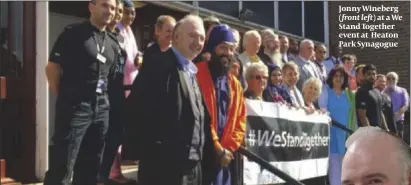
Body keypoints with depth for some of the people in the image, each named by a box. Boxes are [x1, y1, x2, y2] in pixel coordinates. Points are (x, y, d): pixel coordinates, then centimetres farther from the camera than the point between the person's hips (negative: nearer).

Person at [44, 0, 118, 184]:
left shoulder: (113, 44, 15)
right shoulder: (73, 33, -4)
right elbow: (52, 68, -6)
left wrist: (102, 99, 9)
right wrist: (65, 97, -2)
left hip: (101, 109, 7)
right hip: (75, 107, -6)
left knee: (89, 168, 14)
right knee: (61, 169, -8)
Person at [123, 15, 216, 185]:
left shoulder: (193, 73, 18)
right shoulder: (159, 65, -9)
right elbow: (136, 109, -16)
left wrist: (204, 157, 14)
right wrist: (143, 153, -17)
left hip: (194, 164, 9)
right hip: (165, 164, -9)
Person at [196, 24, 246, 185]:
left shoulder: (235, 84, 16)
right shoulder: (197, 75, -6)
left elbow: (240, 120, 15)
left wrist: (228, 148, 0)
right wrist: (218, 149, -10)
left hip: (224, 157, 6)